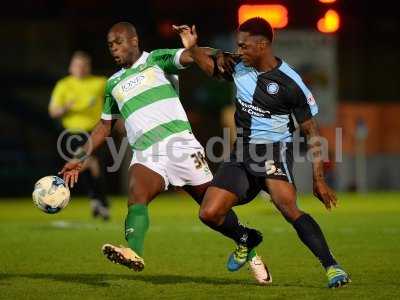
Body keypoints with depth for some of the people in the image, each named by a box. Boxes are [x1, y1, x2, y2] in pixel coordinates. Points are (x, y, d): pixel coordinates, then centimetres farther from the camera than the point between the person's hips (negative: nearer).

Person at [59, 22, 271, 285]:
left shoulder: (156, 59, 8)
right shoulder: (114, 84, 23)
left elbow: (189, 56, -10)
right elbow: (104, 126, 30)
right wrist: (80, 159, 22)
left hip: (179, 142, -3)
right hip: (145, 154, 3)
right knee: (136, 196, -28)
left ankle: (249, 248, 24)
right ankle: (133, 253, -51)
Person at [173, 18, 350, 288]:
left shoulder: (290, 83, -14)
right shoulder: (239, 66, 2)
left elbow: (311, 131, -8)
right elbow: (211, 65, 25)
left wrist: (319, 179, -11)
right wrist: (192, 48, 4)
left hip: (275, 149, -6)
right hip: (243, 152, 6)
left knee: (288, 209, -31)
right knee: (209, 213, -3)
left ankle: (332, 267, -30)